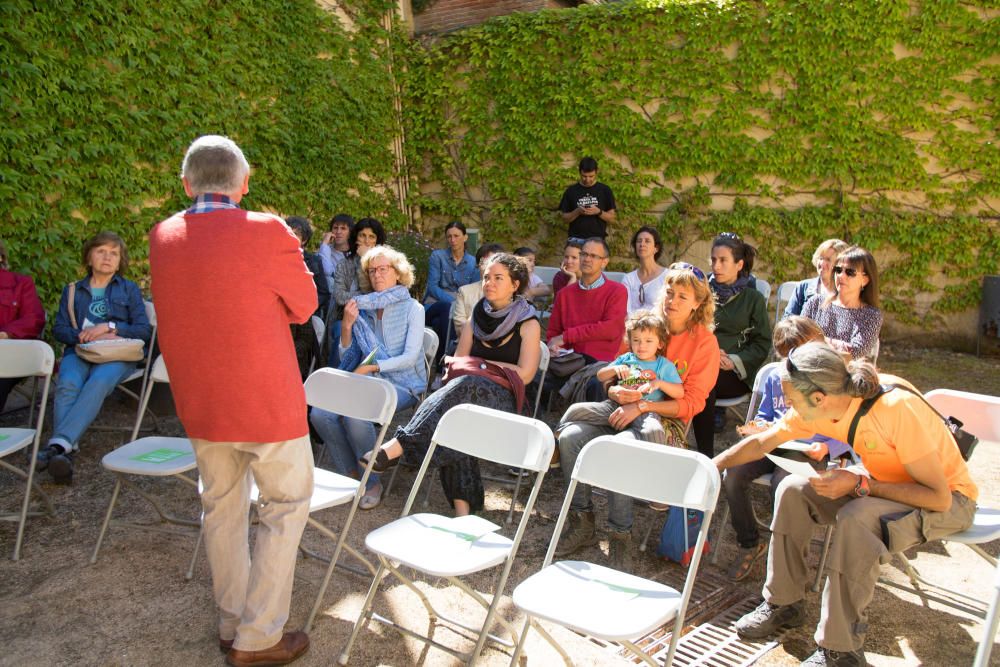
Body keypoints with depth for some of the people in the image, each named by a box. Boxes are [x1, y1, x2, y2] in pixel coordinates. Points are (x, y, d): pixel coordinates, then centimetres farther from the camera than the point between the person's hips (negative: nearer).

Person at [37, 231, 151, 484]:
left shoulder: (129, 289, 21)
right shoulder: (72, 291, 25)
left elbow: (144, 330, 9)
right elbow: (59, 329, 12)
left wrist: (110, 327, -6)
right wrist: (88, 336, -7)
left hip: (117, 355, -2)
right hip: (79, 352, 2)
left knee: (99, 382, -37)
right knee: (68, 383, -34)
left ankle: (59, 443, -49)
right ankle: (66, 451, -47)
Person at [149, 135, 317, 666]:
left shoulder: (162, 237, -1)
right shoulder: (267, 233, -17)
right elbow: (304, 305, -4)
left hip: (198, 402, 5)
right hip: (266, 400, -5)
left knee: (221, 507, 18)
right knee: (287, 504, 10)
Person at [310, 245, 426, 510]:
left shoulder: (412, 308, 0)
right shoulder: (362, 307, 13)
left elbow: (410, 357, -9)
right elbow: (346, 356, 12)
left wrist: (369, 367, -16)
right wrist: (347, 326, -6)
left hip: (402, 383, -5)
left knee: (354, 414, -32)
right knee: (320, 413, -21)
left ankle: (372, 481, -12)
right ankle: (350, 475, -3)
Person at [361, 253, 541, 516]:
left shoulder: (528, 324, 7)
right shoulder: (476, 319, 22)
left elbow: (524, 374, -1)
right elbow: (456, 362, 21)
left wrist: (482, 363, 2)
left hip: (504, 400, -4)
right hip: (467, 392, 4)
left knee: (465, 385, -38)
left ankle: (395, 447, -51)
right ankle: (461, 506, -43)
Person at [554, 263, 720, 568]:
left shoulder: (704, 341, 0)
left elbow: (692, 403, -6)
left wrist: (642, 406, -18)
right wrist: (617, 392, -10)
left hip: (664, 420, -4)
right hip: (622, 412, 5)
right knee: (570, 436, -22)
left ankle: (620, 533, -19)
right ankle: (582, 521, -8)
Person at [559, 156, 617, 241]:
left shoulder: (605, 190, 5)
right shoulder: (571, 191, 6)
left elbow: (612, 218, 5)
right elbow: (565, 219, 6)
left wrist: (599, 212, -13)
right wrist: (577, 212, -12)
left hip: (597, 238, 0)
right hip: (576, 238, 0)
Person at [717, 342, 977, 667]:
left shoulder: (897, 408, -34)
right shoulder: (819, 405, -14)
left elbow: (939, 497, -30)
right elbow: (761, 442, -2)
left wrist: (859, 484, -31)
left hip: (950, 498, -7)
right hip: (885, 481, 7)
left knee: (856, 519, -33)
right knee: (793, 490, -9)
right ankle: (783, 603, 5)